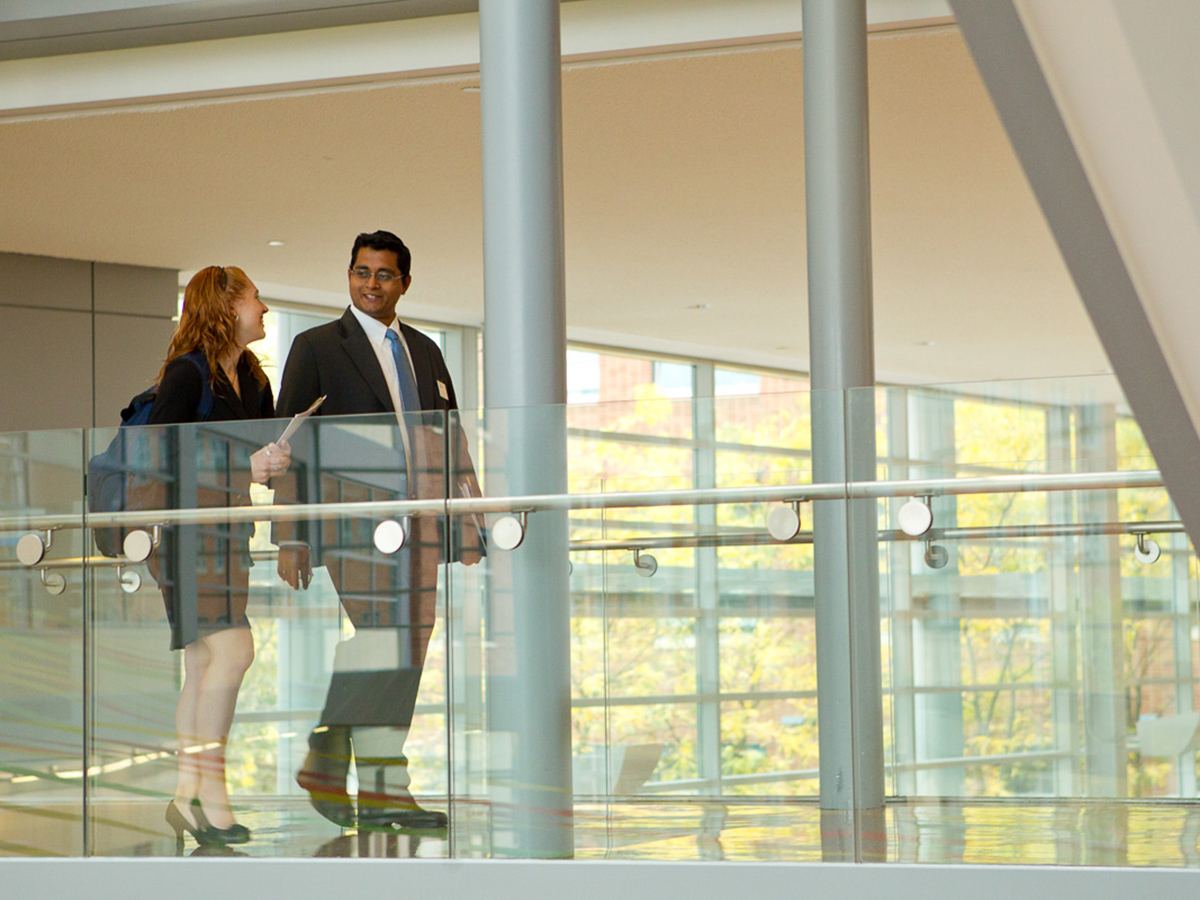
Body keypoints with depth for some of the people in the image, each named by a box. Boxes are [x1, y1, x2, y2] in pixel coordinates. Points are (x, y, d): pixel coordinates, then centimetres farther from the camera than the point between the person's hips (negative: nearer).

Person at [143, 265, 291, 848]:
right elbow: (155, 454, -17)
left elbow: (264, 458, 17)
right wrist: (240, 466, -20)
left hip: (226, 529, 8)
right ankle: (209, 790, -12)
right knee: (232, 649, -17)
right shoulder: (188, 373, -11)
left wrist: (275, 463, -7)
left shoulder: (253, 381, 14)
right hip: (183, 527, -8)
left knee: (204, 664, 7)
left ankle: (187, 795, 11)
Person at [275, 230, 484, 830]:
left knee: (405, 658, 2)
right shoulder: (316, 347, 5)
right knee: (382, 644, -16)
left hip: (419, 525, 6)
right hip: (354, 521, -6)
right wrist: (291, 538, -6)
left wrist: (468, 524, 10)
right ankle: (384, 788, -13)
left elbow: (453, 443, 21)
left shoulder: (425, 352, 21)